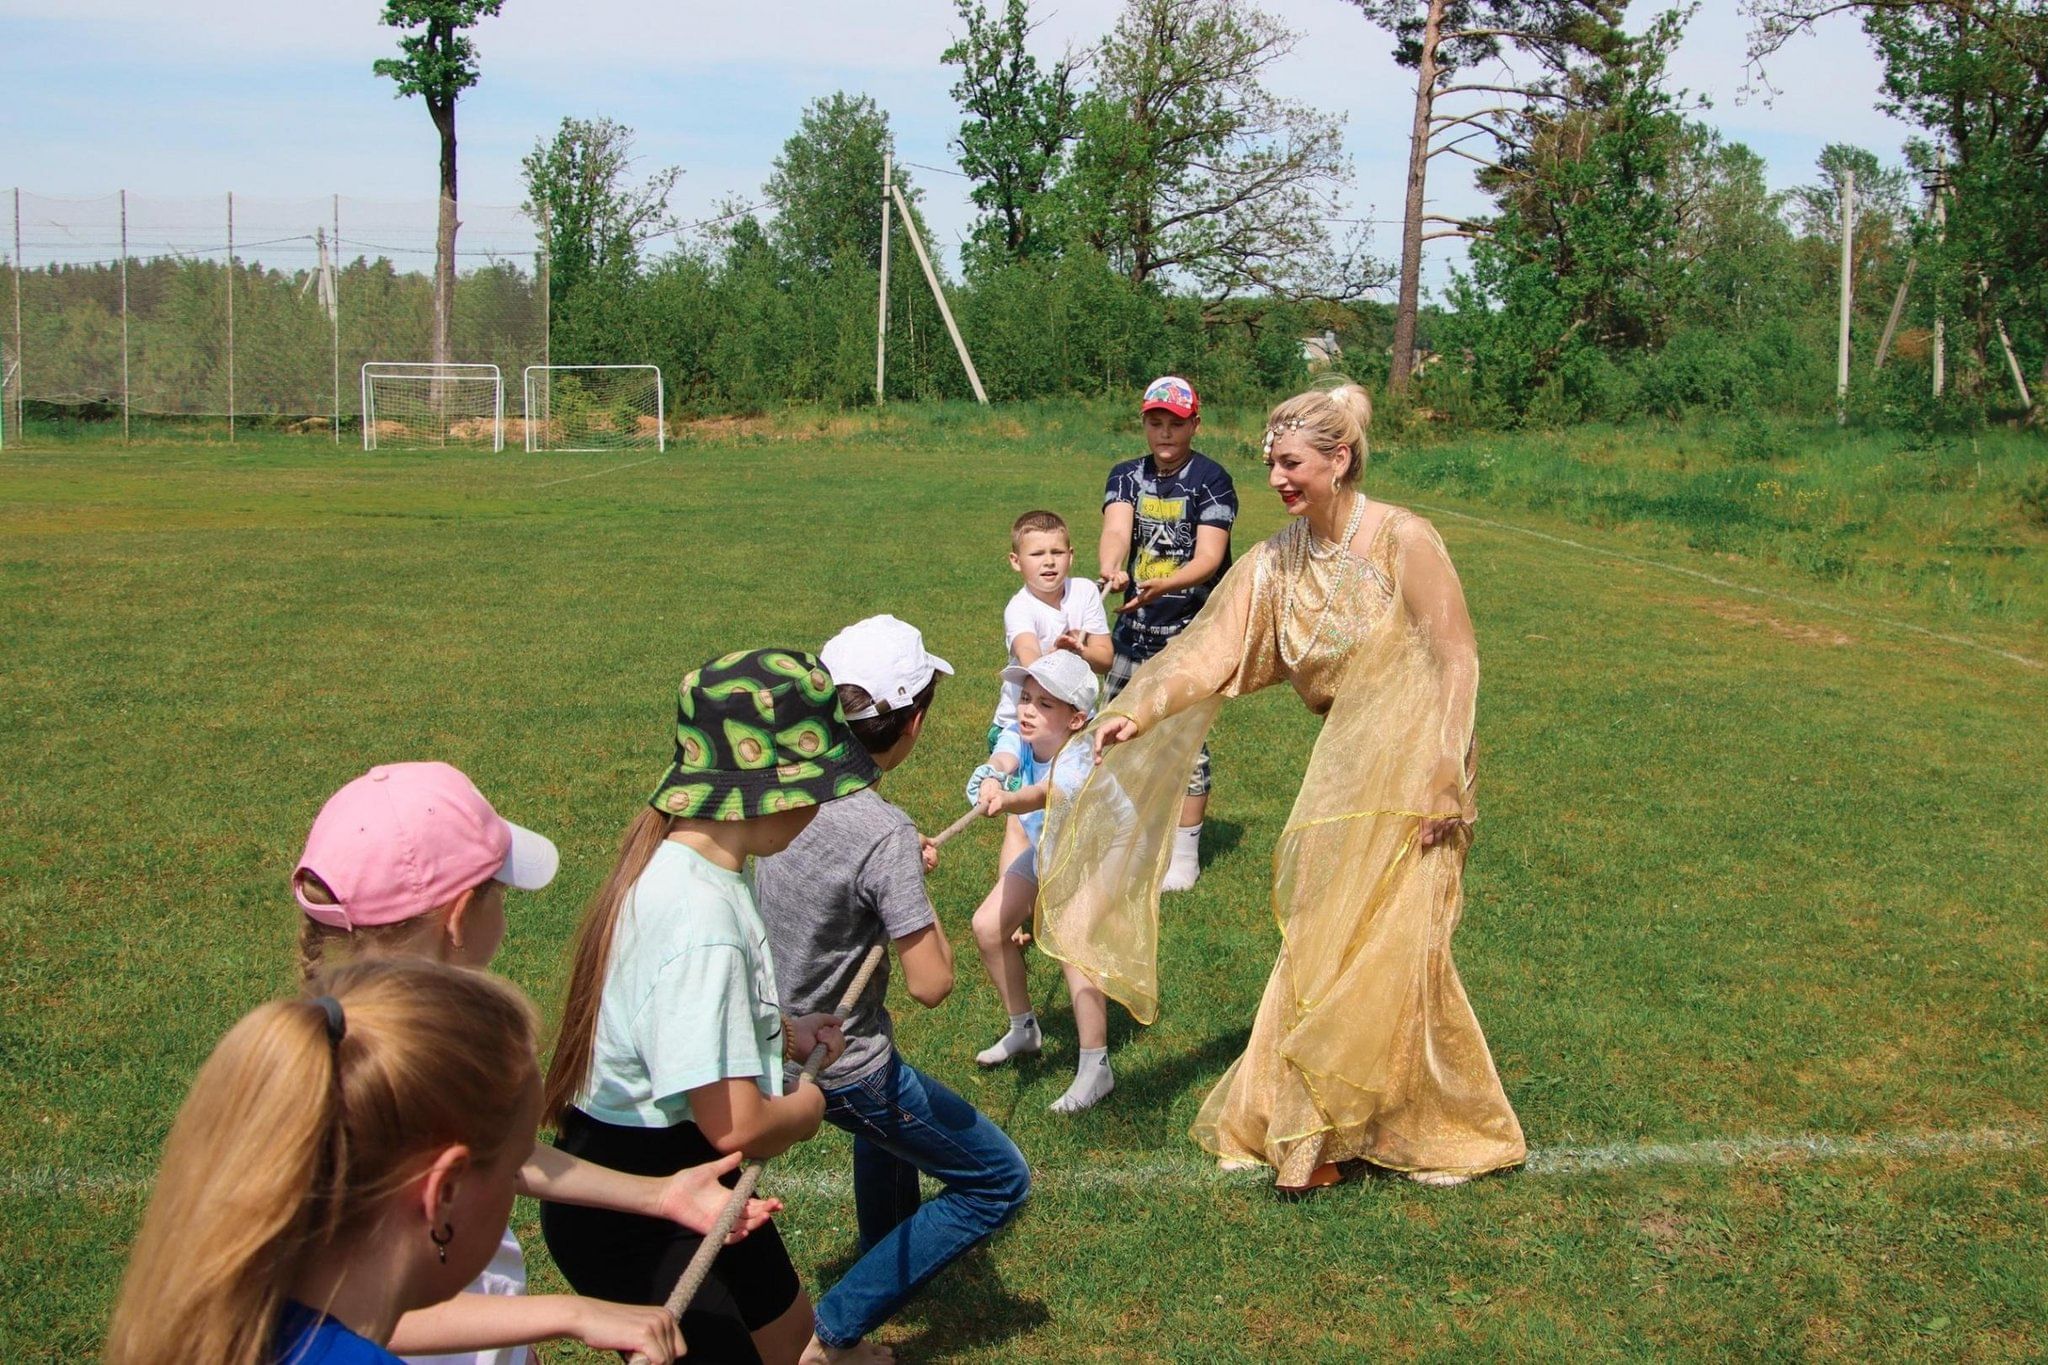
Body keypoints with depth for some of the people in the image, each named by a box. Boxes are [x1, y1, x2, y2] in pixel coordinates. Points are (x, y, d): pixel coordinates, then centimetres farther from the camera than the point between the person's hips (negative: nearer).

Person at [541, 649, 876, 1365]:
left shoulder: (689, 861, -1)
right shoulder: (699, 920, -32)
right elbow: (739, 1128, -33)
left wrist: (781, 1034, 4)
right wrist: (811, 1103, -12)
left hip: (689, 1177, 10)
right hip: (634, 1217, -10)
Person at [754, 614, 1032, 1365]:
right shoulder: (883, 833, -28)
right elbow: (931, 984, -25)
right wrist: (921, 894, -10)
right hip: (843, 1067, -8)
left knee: (889, 1117, 38)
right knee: (1000, 1181, 7)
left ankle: (890, 1257, 56)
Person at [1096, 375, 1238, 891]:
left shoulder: (1212, 480, -10)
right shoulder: (1127, 476, 5)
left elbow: (1209, 559, -20)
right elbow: (1116, 529, -15)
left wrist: (1163, 586, -39)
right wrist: (1110, 570, -38)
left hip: (1192, 632, -5)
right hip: (1134, 629, 6)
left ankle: (1185, 856, 9)